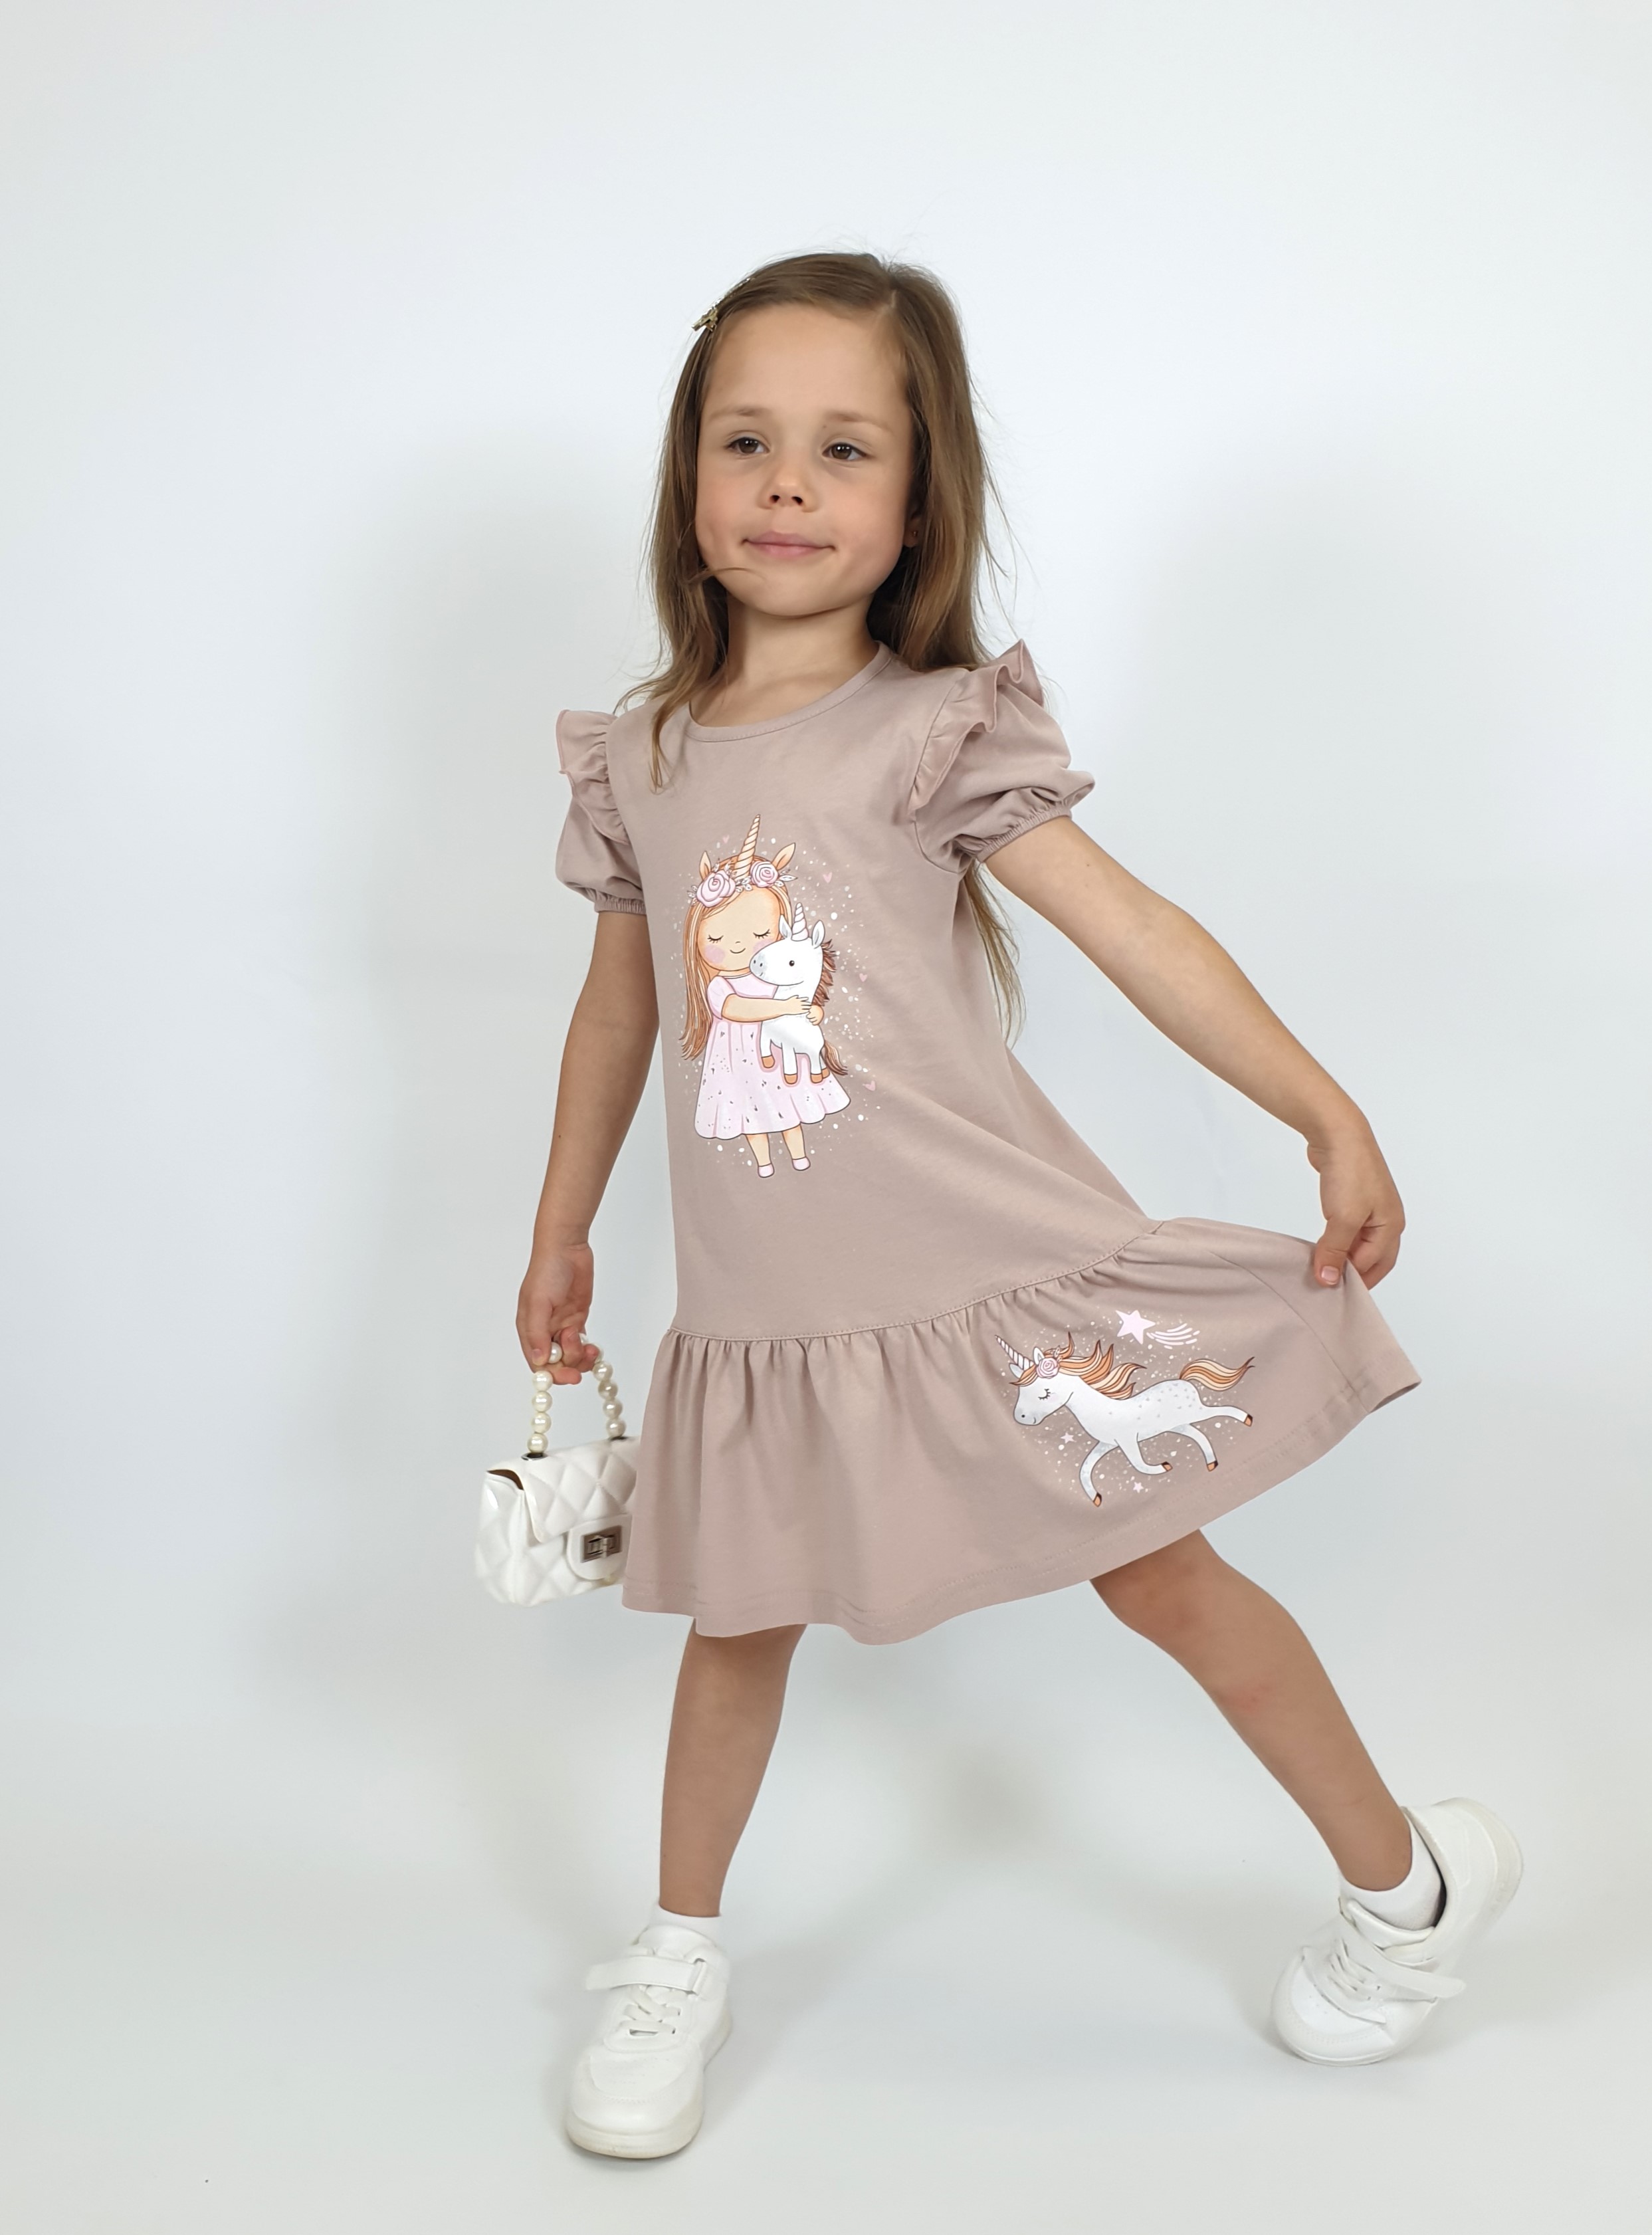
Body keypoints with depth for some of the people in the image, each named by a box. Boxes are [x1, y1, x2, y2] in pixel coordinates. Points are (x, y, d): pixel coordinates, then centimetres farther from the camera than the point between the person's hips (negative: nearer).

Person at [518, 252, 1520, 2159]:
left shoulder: (940, 729, -6)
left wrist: (1329, 1118, -12)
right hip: (760, 1316, 4)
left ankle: (1411, 1877, 29)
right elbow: (620, 1006, 17)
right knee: (742, 1615, 15)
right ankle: (676, 1958, 37)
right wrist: (561, 1231, 24)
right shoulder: (640, 762, 6)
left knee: (1160, 1573, 6)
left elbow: (1132, 929, -9)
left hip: (986, 1275, -3)